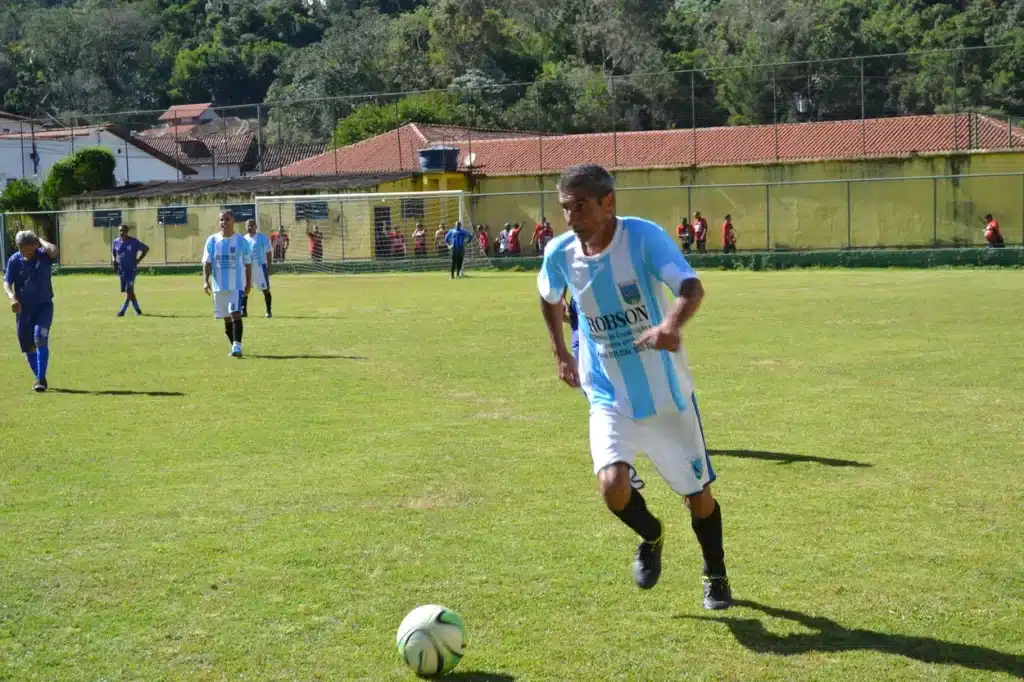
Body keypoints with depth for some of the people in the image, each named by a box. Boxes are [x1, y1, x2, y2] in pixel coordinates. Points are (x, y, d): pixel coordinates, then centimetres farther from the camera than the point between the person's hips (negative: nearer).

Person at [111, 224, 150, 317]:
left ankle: (122, 311, -11)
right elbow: (113, 252, 21)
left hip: (131, 269, -5)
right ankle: (137, 310, 23)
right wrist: (113, 259, 0)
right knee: (128, 291, 10)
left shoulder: (133, 242, -8)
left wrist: (138, 260, -7)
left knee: (129, 290, -12)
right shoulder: (116, 242, 4)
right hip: (121, 269, 5)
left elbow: (146, 249, 0)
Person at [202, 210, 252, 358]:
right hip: (219, 285, 3)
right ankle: (235, 346, 22)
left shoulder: (241, 240, -1)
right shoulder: (212, 240, 3)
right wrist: (205, 281, -12)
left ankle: (237, 347, -21)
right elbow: (207, 262, 0)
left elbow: (248, 264, 5)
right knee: (226, 318, 10)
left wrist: (248, 284, 5)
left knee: (235, 314, -17)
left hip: (237, 284, -3)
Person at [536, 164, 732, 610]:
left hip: (668, 394, -2)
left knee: (697, 493, 10)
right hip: (610, 398, 2)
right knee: (612, 486, -21)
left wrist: (671, 324, -52)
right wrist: (560, 353, 15)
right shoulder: (560, 252, -6)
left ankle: (716, 577, 39)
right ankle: (651, 538, 14)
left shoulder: (644, 237, -18)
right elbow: (550, 299, 17)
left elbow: (691, 288, -33)